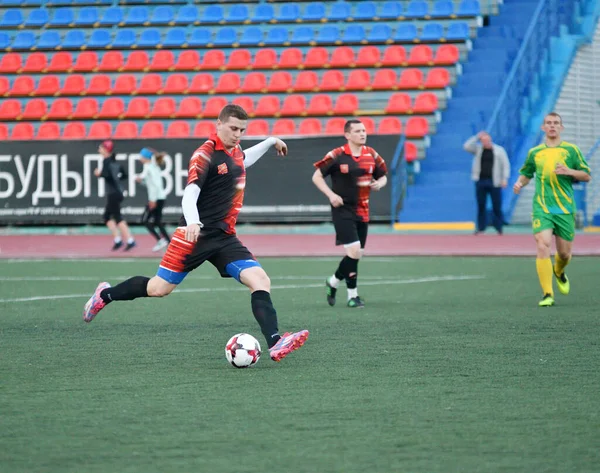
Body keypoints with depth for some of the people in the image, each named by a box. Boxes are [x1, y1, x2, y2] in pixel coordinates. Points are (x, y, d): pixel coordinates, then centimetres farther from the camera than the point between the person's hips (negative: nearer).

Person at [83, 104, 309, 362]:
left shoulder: (235, 151, 10)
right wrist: (193, 222, -43)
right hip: (197, 234, -6)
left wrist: (271, 142, 40)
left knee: (261, 281, -14)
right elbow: (189, 194, -26)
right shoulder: (205, 155, -14)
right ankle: (105, 294, 25)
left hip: (225, 237, 7)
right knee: (159, 288, -1)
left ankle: (275, 343, -23)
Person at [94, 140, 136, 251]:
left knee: (117, 217, -6)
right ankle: (118, 239, 8)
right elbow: (124, 175, 18)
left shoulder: (107, 161, -10)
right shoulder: (115, 161, 14)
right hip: (117, 192, 9)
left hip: (113, 193, -9)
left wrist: (99, 174, -7)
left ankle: (130, 240, -10)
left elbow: (106, 174, -25)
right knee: (107, 216, 14)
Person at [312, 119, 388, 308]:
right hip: (343, 209, -6)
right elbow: (317, 176, -3)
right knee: (354, 250, -15)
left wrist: (379, 184, -7)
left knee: (357, 254, 10)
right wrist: (331, 195, -15)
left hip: (362, 211, 6)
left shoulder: (371, 155, 5)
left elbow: (383, 177, 16)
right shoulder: (336, 156, -9)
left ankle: (333, 282, 34)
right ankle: (352, 294, -3)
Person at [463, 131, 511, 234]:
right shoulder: (478, 149, 10)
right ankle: (481, 228, 8)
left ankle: (499, 228, 6)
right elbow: (467, 146, -3)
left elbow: (506, 165, 4)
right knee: (481, 206, 3)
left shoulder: (499, 150, 6)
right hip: (480, 181, 2)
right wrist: (476, 137, -4)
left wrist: (504, 179, -5)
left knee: (497, 206, -1)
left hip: (494, 182, -2)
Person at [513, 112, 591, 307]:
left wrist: (569, 171, -12)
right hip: (541, 208, 0)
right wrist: (520, 183, 4)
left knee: (564, 252, 6)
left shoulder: (571, 150, 5)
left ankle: (559, 272, 44)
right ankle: (547, 295, -17)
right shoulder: (535, 152, 10)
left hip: (565, 208, 0)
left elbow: (586, 176, 6)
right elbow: (526, 173, 26)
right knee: (543, 247, -18)